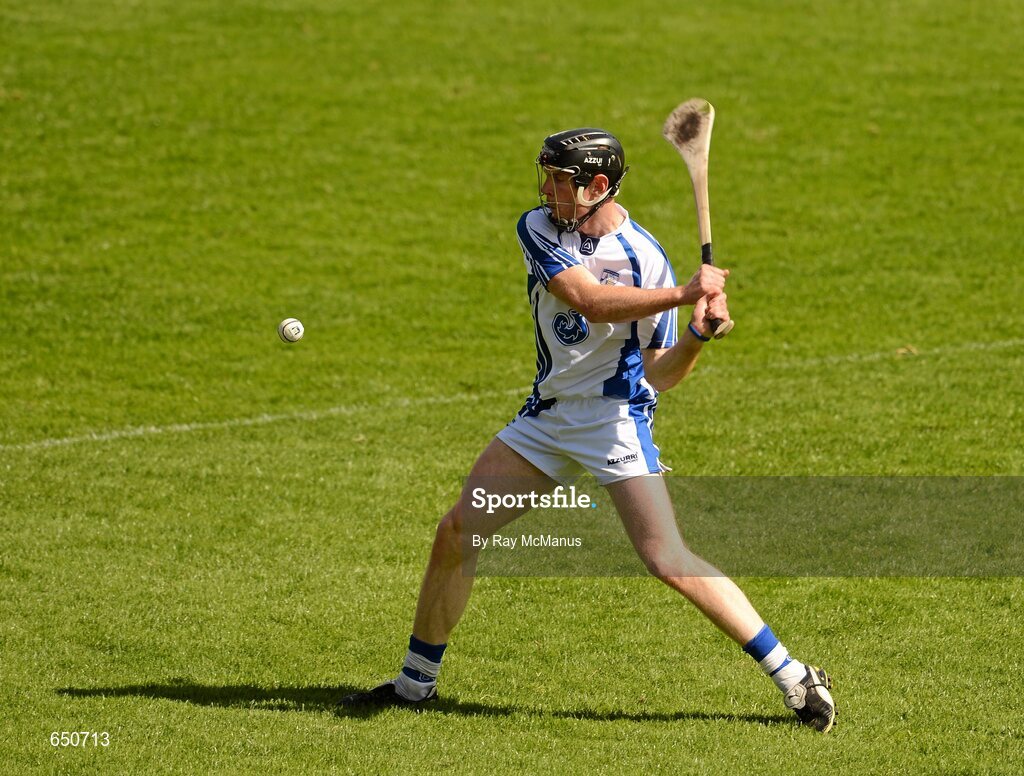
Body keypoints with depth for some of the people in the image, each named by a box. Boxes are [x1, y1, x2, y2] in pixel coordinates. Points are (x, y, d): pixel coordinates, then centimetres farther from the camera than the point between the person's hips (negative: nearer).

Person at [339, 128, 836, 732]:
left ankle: (795, 679, -9)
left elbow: (659, 375, -9)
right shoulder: (538, 229, -3)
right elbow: (588, 300, -22)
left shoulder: (644, 258, -12)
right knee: (457, 531, 3)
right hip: (550, 413, 5)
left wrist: (699, 333, -29)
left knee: (668, 561, -16)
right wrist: (685, 293, -32)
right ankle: (416, 683, 19)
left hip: (617, 416, -5)